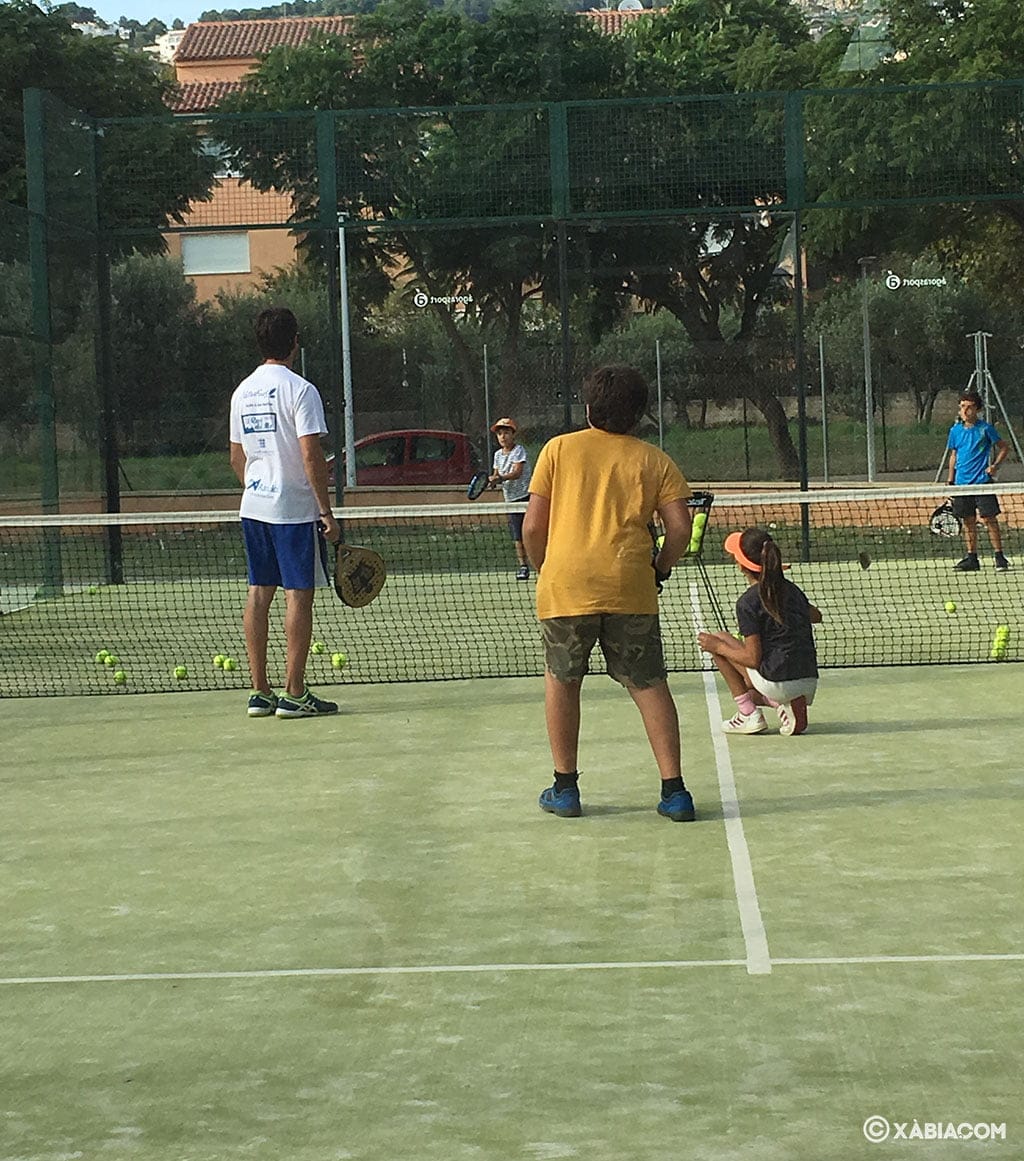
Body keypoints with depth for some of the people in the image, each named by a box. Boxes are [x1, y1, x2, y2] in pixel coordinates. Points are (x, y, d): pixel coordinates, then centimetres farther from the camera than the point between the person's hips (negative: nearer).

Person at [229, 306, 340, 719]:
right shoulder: (299, 390, -12)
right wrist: (327, 512, -12)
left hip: (253, 506, 7)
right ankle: (294, 694, -3)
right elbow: (311, 456, -17)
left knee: (259, 593, 8)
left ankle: (260, 692, 10)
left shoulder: (243, 391, 10)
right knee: (299, 594, -3)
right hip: (294, 509, -7)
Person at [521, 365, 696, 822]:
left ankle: (565, 788, 18)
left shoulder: (558, 449, 8)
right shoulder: (654, 461, 9)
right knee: (649, 685, 8)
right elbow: (679, 528, 1)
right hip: (630, 589, 0)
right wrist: (658, 571, 16)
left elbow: (533, 528, 5)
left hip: (565, 586, 0)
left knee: (562, 680, 17)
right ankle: (673, 790, 2)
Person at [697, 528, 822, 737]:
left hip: (779, 683, -7)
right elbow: (816, 616, 31)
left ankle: (749, 715, 6)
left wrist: (718, 647, 2)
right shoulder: (791, 589, 10)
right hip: (810, 684, 7)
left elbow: (753, 659, -12)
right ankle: (786, 705, 6)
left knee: (718, 643, 11)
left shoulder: (748, 602, -10)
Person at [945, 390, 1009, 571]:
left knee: (989, 518, -7)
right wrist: (950, 482, 15)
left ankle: (999, 556, -2)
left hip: (982, 481, -4)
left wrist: (995, 465, -11)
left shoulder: (985, 428, -4)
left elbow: (1003, 447, 3)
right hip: (962, 482, 4)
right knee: (968, 521, 8)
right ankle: (971, 558, 14)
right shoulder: (955, 430, 8)